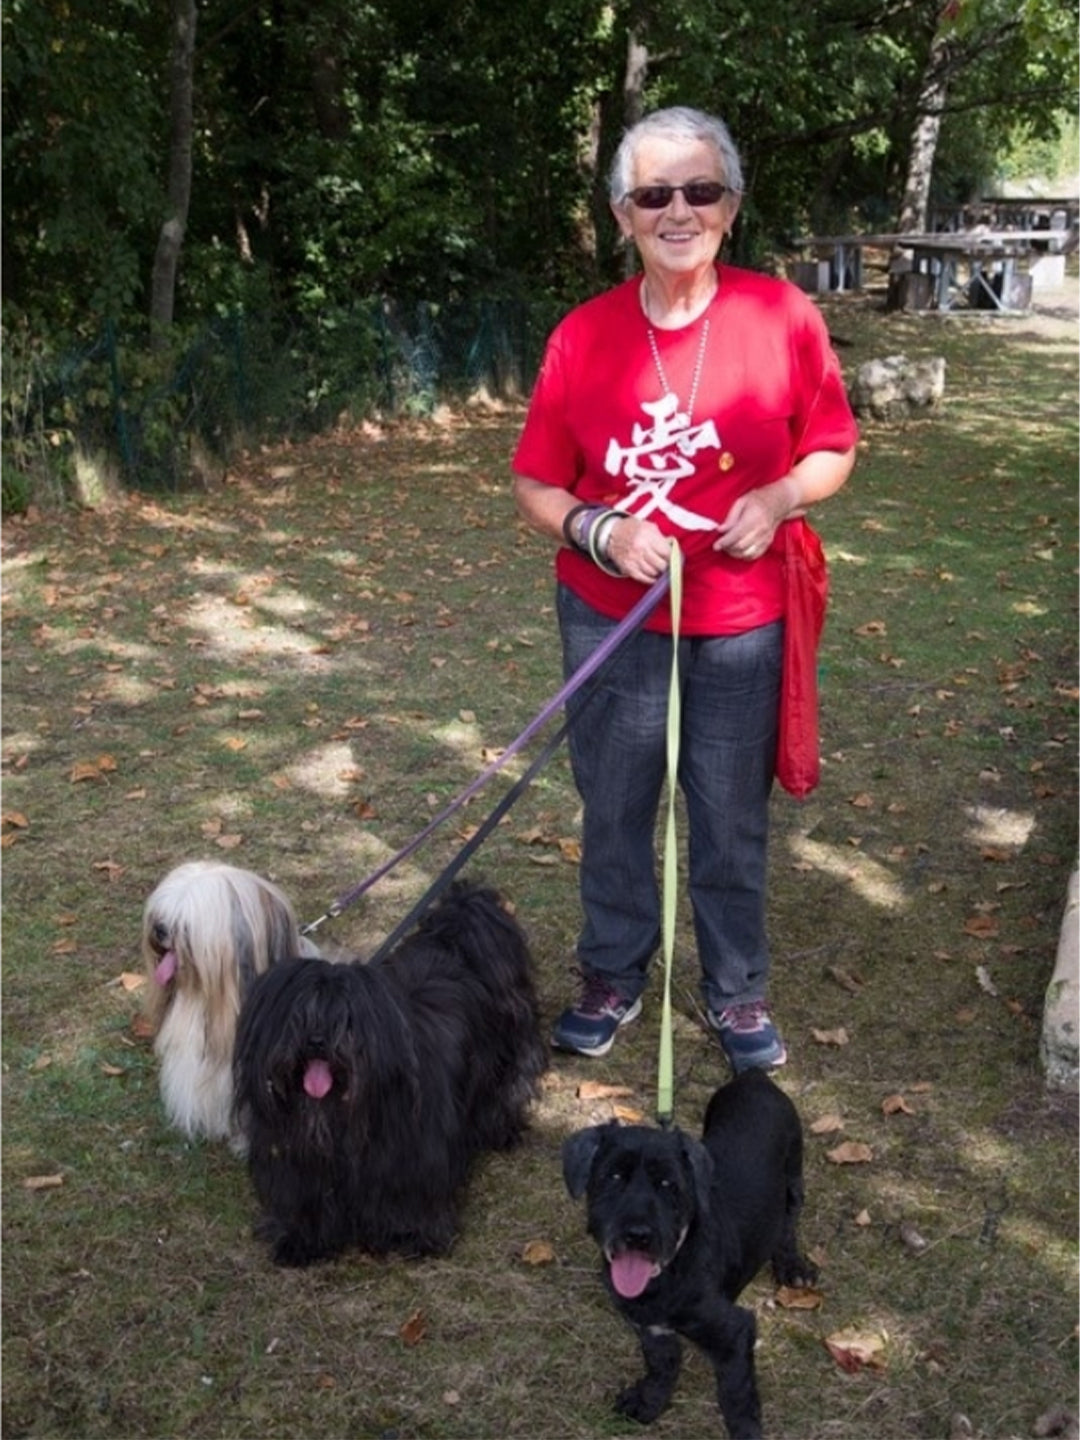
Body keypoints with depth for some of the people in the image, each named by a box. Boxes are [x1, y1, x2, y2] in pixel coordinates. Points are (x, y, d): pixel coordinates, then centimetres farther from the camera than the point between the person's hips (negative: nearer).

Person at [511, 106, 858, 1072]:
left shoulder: (781, 315, -8)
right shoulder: (583, 336, -7)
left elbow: (833, 449, 3)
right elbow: (536, 487, -1)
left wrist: (781, 497, -17)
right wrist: (602, 532, -19)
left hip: (741, 626, 0)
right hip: (612, 619, 1)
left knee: (733, 820, 11)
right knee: (613, 810, 13)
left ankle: (737, 991, 32)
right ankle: (613, 977, 34)